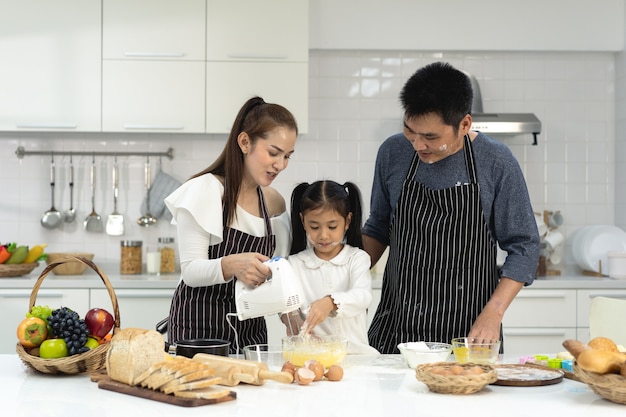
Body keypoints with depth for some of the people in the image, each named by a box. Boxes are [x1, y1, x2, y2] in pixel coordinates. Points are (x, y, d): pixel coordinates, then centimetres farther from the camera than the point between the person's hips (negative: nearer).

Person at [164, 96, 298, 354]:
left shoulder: (275, 204, 7)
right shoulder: (204, 192, -10)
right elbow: (191, 271, -15)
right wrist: (230, 265, -34)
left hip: (250, 331, 5)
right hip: (198, 331, -5)